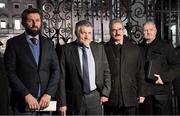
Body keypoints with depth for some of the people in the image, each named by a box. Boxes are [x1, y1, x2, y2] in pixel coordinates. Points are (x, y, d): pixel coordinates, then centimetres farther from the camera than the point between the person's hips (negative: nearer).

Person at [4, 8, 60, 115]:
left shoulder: (48, 43, 9)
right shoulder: (13, 43, 0)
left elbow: (56, 70, 4)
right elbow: (11, 72, -7)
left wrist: (48, 94, -9)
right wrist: (27, 95, -15)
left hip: (45, 101, 3)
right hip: (23, 102, -2)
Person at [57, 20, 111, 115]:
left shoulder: (99, 48, 5)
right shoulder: (67, 49, -4)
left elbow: (106, 72, 9)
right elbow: (62, 77, -6)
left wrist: (105, 93, 2)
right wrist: (62, 102, -8)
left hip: (95, 97, 2)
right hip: (75, 99, -2)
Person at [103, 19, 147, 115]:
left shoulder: (135, 49, 9)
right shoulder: (104, 49, 3)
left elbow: (140, 73, 9)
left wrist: (141, 93, 6)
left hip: (130, 97, 1)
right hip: (110, 98, -1)